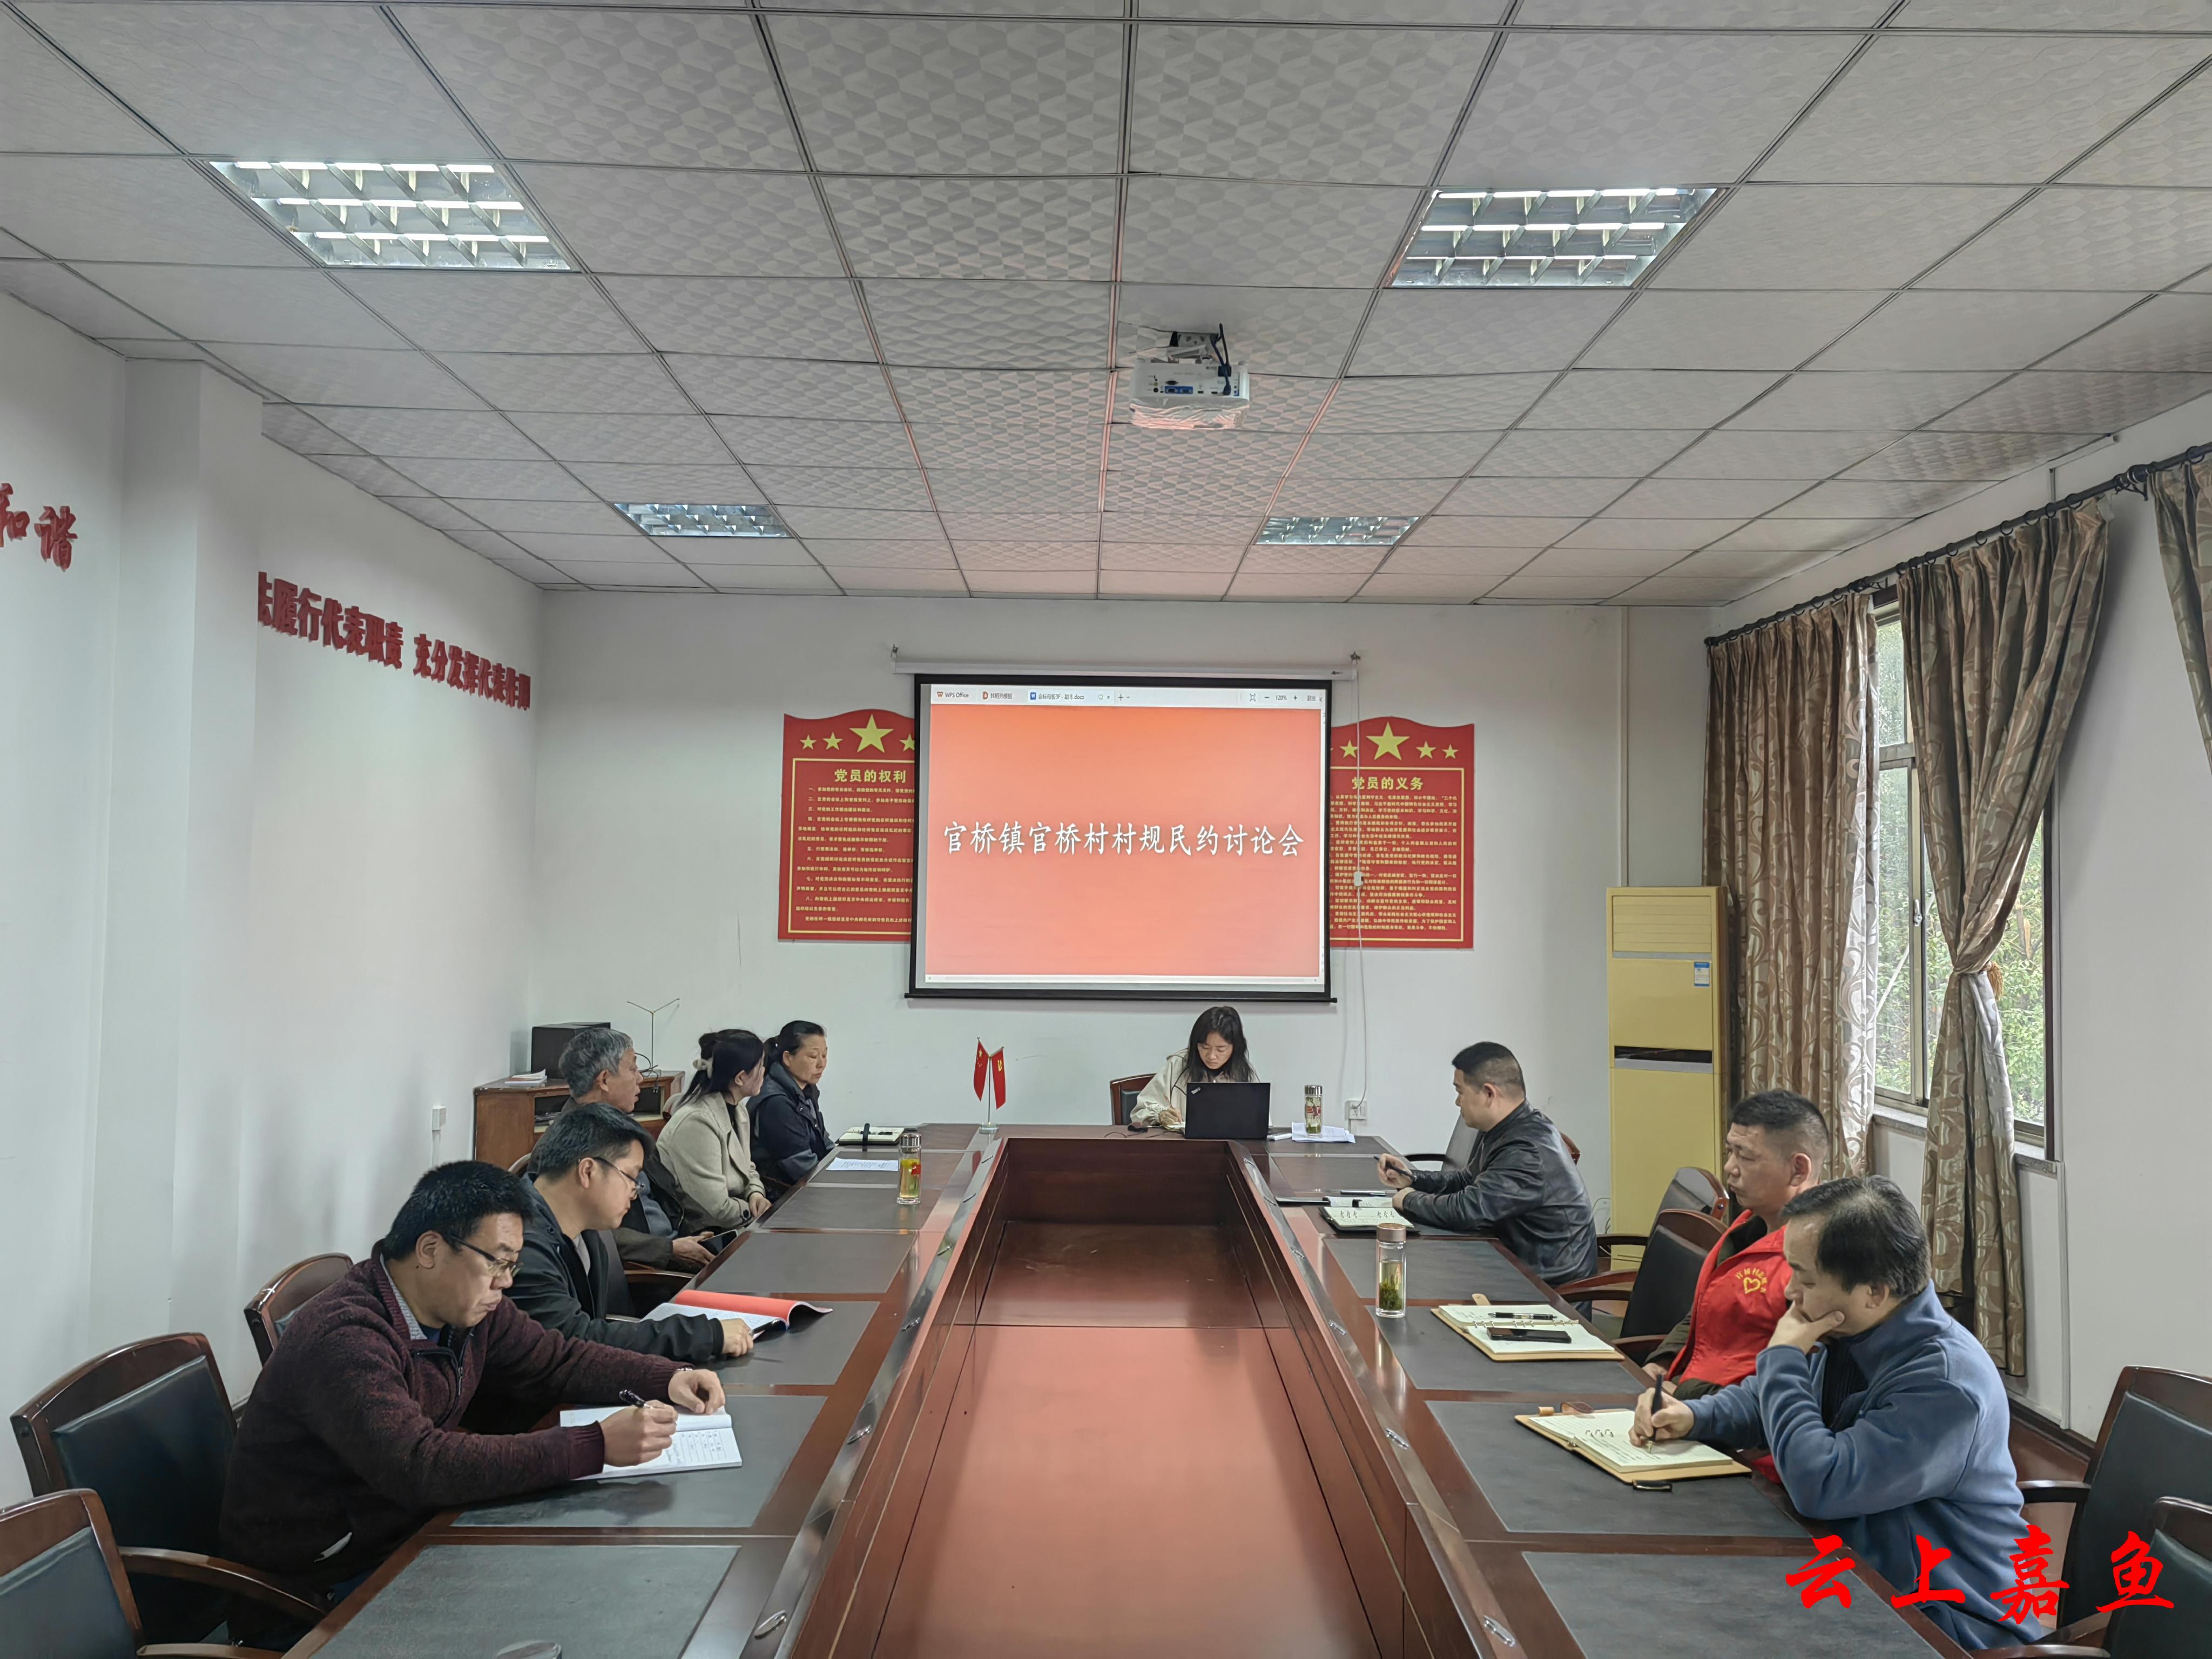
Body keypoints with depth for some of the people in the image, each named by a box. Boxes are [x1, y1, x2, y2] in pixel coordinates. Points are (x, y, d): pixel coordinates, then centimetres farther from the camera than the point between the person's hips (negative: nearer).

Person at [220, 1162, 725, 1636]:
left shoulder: (466, 1306, -1)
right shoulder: (345, 1340, -28)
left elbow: (557, 1361, 10)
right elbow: (422, 1467, -38)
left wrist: (667, 1379, -7)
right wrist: (595, 1446, -40)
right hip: (322, 1579, -8)